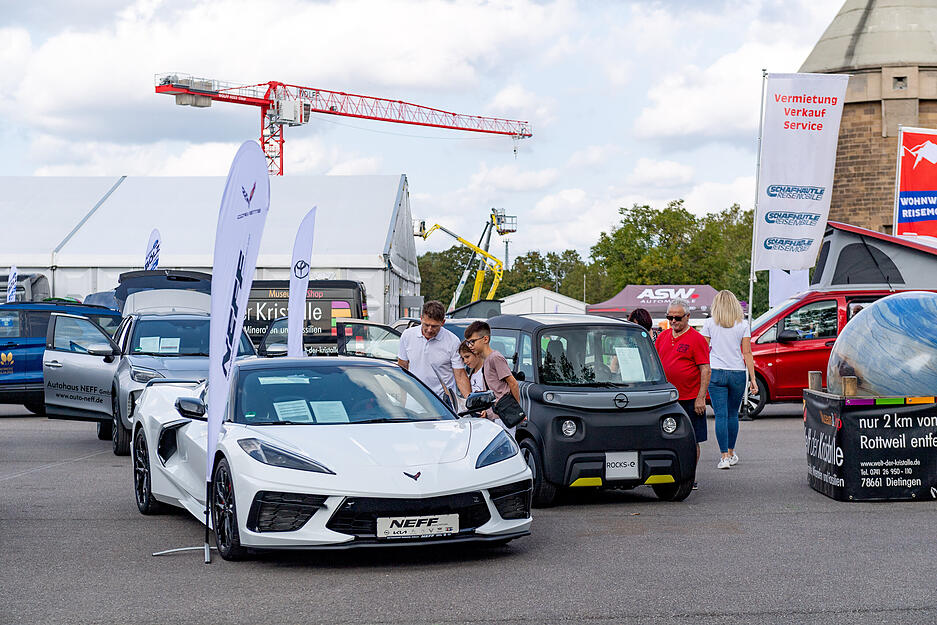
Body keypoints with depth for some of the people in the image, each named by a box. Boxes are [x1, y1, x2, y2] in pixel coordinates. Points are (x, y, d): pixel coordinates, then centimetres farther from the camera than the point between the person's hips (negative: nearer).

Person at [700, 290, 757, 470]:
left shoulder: (709, 323, 1)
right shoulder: (743, 325, 3)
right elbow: (747, 353, 1)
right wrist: (753, 379, 3)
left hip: (716, 373, -1)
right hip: (738, 373, 2)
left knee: (721, 415, -2)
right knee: (733, 414, 15)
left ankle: (725, 456, -9)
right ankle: (731, 453, 25)